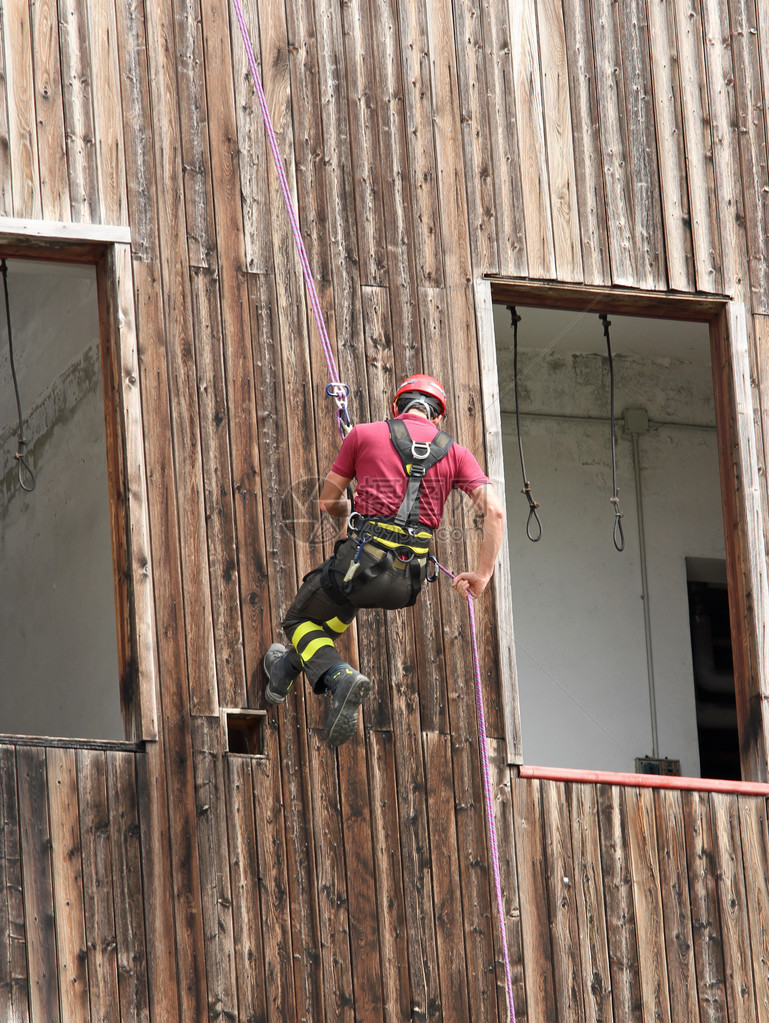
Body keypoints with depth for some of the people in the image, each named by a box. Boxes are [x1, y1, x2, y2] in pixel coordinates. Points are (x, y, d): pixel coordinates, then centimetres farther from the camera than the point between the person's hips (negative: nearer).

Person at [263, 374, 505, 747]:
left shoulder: (364, 434, 8)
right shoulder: (455, 452, 11)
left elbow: (327, 502, 15)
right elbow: (494, 511, -1)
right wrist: (482, 575, 5)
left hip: (365, 558, -4)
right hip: (411, 582, 4)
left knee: (300, 620, 18)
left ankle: (340, 676, -10)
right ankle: (291, 664, 40)